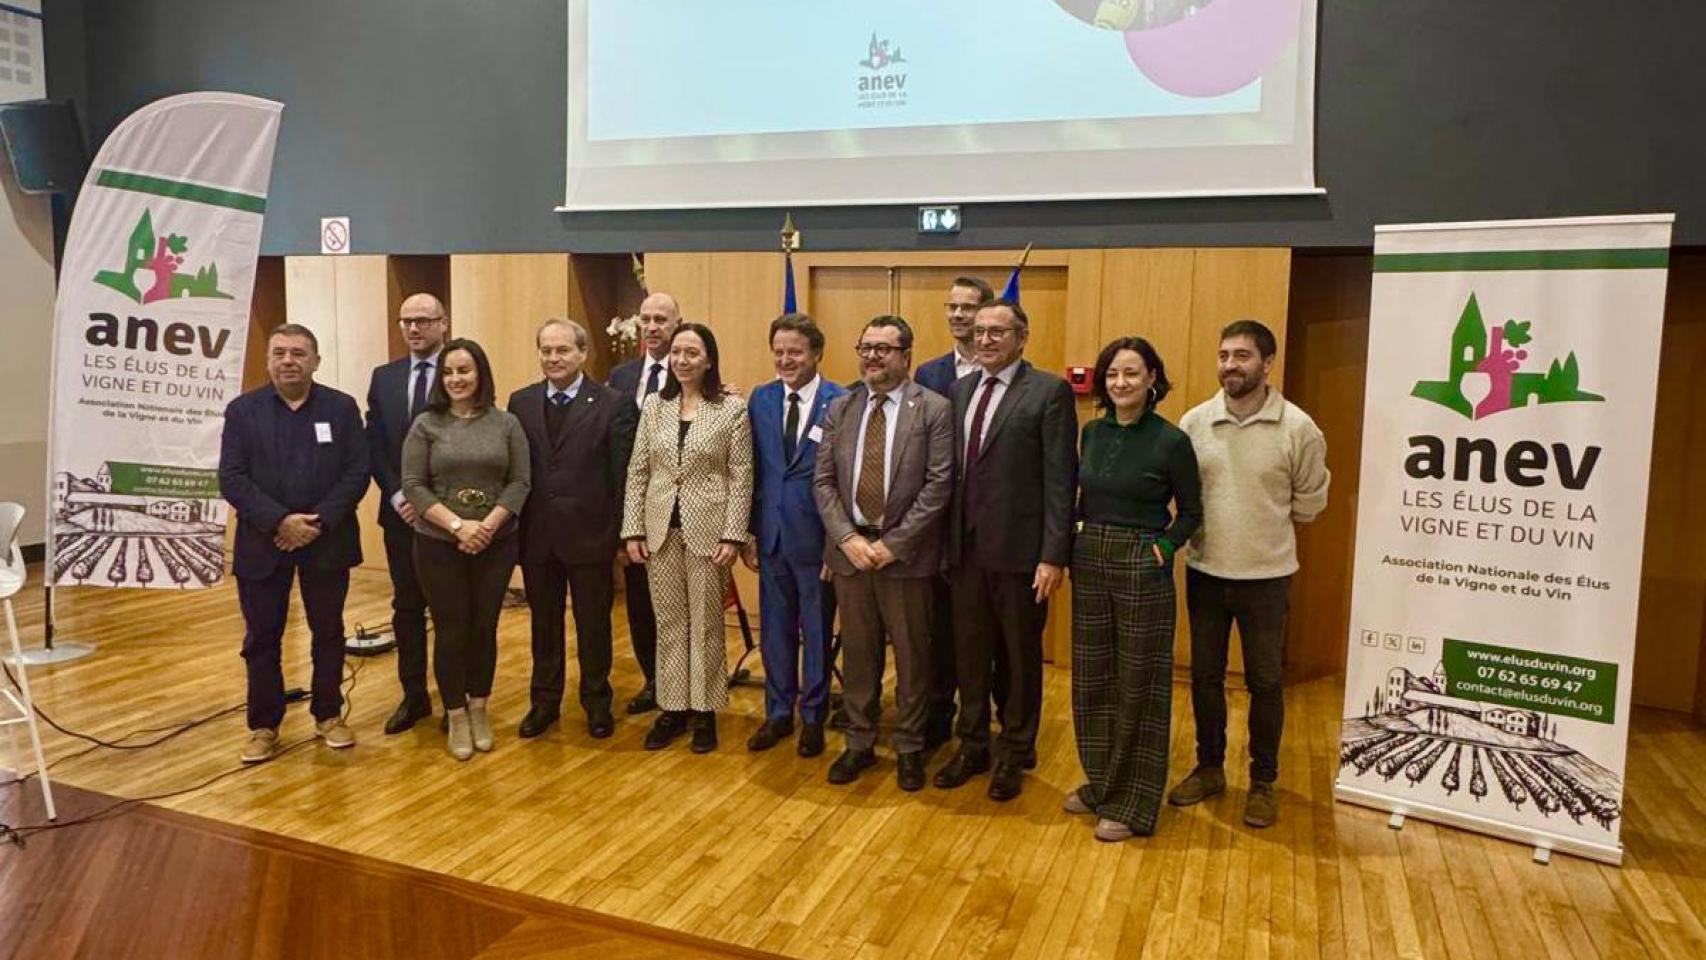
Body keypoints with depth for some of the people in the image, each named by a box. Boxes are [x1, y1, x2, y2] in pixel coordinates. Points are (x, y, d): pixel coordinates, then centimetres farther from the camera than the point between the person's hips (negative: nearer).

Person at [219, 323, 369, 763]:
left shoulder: (342, 407, 2)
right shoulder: (242, 410, 2)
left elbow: (357, 472, -4)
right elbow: (232, 479, -5)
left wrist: (320, 522, -15)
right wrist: (280, 522, -17)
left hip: (327, 540, 0)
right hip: (263, 542, 0)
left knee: (328, 632, 11)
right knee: (262, 638, 7)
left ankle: (328, 714, 26)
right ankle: (264, 725, 20)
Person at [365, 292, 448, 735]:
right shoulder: (384, 377, 8)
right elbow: (375, 446, 6)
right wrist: (397, 495, -8)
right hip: (400, 511, 4)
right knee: (407, 607, 11)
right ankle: (414, 696, 22)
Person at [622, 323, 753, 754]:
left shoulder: (732, 408, -6)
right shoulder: (654, 406, 5)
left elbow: (742, 477, -7)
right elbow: (637, 472, 6)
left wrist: (733, 536, -12)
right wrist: (633, 530, 1)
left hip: (708, 531, -3)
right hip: (661, 530, 3)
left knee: (706, 624, 8)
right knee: (668, 624, 11)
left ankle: (704, 711, 21)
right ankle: (672, 707, 23)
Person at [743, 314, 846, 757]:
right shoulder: (760, 399, 5)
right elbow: (752, 470, 7)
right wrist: (748, 530, 4)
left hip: (817, 535, -4)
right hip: (771, 533, 4)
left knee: (817, 631, 11)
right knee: (775, 630, 15)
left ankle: (813, 717, 28)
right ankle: (778, 713, 31)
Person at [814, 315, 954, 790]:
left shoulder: (935, 409, -5)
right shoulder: (840, 409, 7)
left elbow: (938, 485, -11)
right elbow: (824, 481, 4)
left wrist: (892, 543, -15)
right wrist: (847, 538, -9)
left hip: (906, 553, -3)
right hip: (850, 547, 3)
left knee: (912, 655, 8)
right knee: (857, 653, 14)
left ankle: (909, 748, 25)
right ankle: (859, 742, 29)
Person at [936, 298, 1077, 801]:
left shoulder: (1050, 391, -7)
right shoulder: (960, 390, 10)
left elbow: (1060, 478, -11)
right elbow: (953, 469, 9)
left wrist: (1053, 555, -15)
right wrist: (948, 540, 4)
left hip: (1019, 551, -5)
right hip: (966, 547, 5)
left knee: (1020, 659, 11)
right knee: (970, 655, 15)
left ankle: (1013, 755, 28)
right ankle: (972, 747, 33)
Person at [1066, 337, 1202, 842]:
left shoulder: (1171, 441, -10)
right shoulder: (1092, 432, 6)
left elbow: (1191, 511, -1)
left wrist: (1165, 545, -13)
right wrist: (1076, 544, 4)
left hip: (1142, 568, -5)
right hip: (1089, 562, 5)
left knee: (1137, 685, 5)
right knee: (1091, 681, 14)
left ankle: (1131, 803, 19)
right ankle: (1100, 783, 32)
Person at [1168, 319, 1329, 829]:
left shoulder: (1298, 428, -9)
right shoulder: (1194, 421, -4)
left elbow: (1309, 502, 4)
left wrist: (1264, 526, 8)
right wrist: (1213, 524, 4)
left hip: (1266, 576, -2)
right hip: (1204, 571, 2)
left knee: (1265, 682, 10)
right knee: (1204, 676, 14)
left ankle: (1263, 781, 27)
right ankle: (1209, 768, 32)